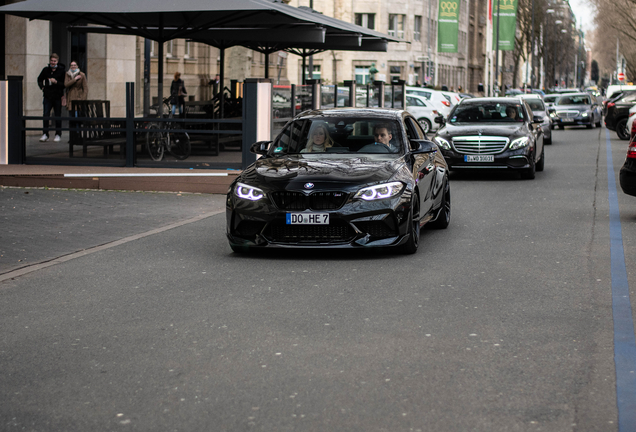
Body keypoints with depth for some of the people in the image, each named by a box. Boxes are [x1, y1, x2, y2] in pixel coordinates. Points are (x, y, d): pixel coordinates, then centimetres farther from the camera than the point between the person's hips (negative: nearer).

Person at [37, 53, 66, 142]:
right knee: (45, 115, -3)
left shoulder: (61, 71, -3)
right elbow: (39, 79, 24)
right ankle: (45, 134, 3)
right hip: (47, 96, 2)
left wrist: (56, 82, -18)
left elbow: (65, 84, -5)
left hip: (58, 97, -2)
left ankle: (58, 135, 14)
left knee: (57, 116, 5)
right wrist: (42, 87, 10)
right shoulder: (46, 70, 6)